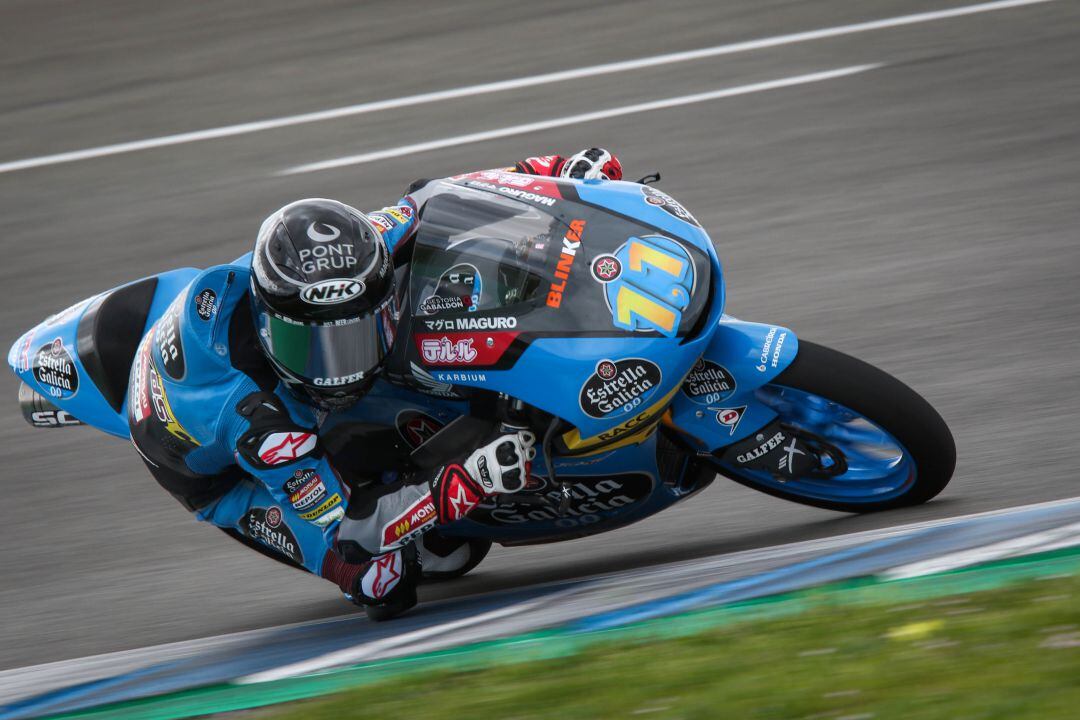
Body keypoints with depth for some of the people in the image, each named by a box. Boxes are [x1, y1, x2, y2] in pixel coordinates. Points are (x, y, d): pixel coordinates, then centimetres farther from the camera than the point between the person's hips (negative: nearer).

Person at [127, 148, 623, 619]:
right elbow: (337, 530, -43)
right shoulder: (252, 413, -46)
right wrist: (470, 483, -51)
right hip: (218, 473, -6)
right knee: (385, 579, -24)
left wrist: (557, 172, -22)